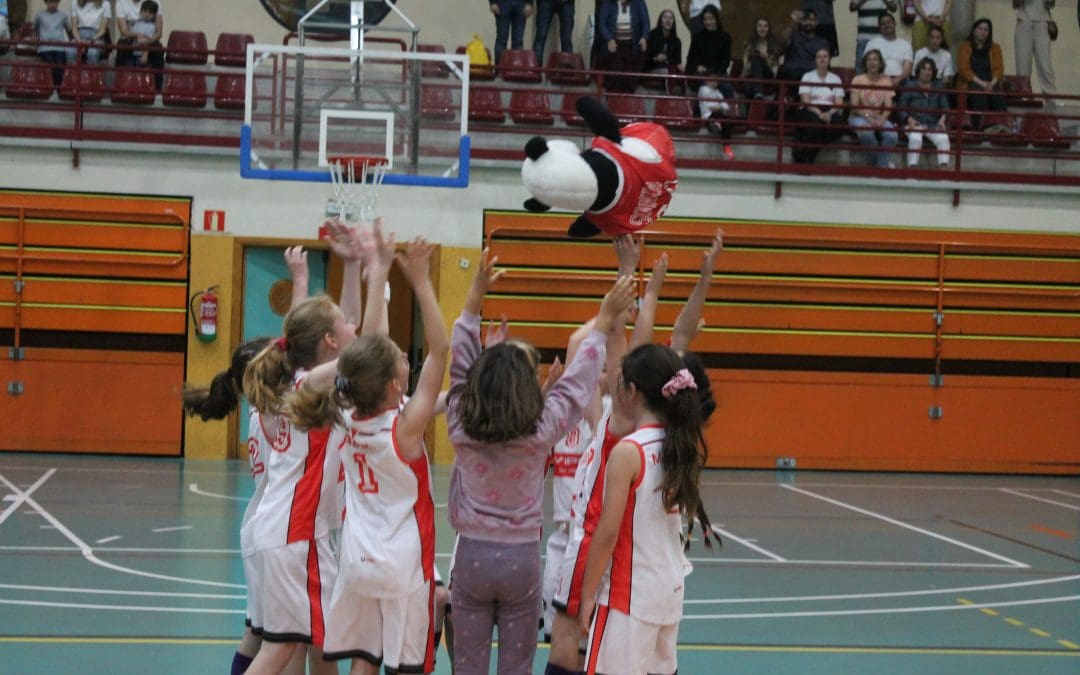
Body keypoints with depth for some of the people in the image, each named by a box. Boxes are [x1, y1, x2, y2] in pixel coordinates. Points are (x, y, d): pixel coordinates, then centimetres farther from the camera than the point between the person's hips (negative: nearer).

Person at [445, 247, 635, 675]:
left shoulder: (461, 427, -8)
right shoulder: (540, 433, -12)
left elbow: (459, 363, 0)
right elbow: (577, 382, -3)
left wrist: (476, 293, 2)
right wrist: (605, 320, 5)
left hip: (472, 555, 1)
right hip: (521, 558, -1)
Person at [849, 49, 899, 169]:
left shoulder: (885, 80, 6)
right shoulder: (858, 80, -2)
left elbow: (888, 106, -1)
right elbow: (854, 106, -8)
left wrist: (882, 120, -21)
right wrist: (868, 118, -22)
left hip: (878, 117, 2)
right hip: (859, 117, -2)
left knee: (892, 136, -29)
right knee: (866, 132, -37)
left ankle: (882, 165, -8)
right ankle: (881, 161, -12)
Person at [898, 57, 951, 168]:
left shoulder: (938, 87, 16)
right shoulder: (910, 86, 8)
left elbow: (945, 107, 11)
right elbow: (902, 109, 2)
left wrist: (942, 119, -11)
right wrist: (909, 120, -18)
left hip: (933, 124, 2)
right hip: (914, 124, -2)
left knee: (943, 138, -28)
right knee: (915, 138, -35)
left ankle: (943, 166, -32)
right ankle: (912, 167, -38)